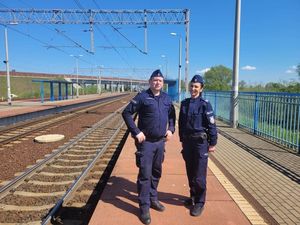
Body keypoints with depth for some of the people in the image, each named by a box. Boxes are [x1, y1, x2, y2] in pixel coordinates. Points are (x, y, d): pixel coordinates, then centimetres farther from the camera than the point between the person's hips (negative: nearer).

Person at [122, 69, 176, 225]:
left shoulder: (167, 99, 6)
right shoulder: (142, 97, -9)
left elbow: (172, 115, 21)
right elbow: (126, 113, -10)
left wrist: (171, 129, 6)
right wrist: (136, 132, -15)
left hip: (160, 142, 6)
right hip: (146, 142, -5)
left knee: (156, 172, 18)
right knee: (145, 175, 0)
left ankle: (153, 198, 37)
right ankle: (144, 208, 14)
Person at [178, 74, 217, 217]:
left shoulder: (205, 105, -10)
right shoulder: (184, 103, 6)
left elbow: (211, 125, -9)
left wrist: (213, 143, -8)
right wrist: (182, 139, 13)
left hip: (200, 142, -5)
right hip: (187, 141, 6)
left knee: (199, 175, 0)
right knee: (190, 172, 17)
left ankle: (199, 203, 16)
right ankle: (193, 196, 35)